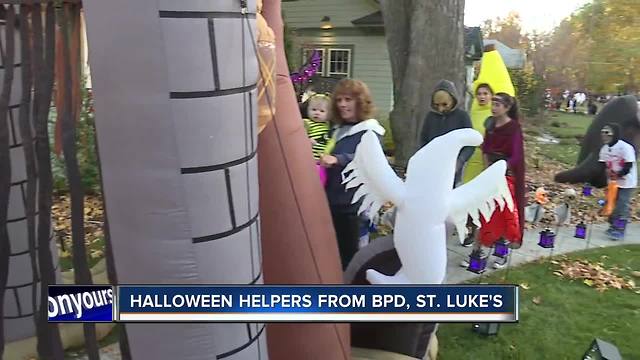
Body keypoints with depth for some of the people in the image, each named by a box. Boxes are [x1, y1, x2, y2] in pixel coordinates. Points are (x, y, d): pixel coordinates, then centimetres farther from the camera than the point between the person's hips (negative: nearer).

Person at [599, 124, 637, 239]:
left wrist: (618, 175, -25)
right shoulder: (605, 148, 1)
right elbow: (602, 164, 1)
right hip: (612, 182, 7)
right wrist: (608, 171, -17)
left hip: (626, 183, -7)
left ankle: (620, 229, 2)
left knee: (622, 206, -6)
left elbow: (629, 165, -21)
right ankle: (613, 226, 27)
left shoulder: (625, 147, -21)